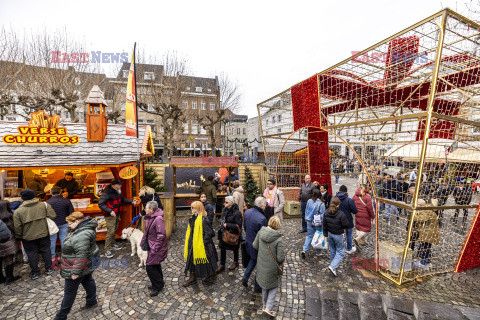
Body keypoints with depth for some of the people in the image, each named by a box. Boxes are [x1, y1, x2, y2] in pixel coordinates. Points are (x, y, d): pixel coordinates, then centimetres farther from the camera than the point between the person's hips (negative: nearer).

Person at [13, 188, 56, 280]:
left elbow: (17, 227, -6)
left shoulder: (18, 211, -9)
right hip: (43, 234, 1)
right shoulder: (44, 205, -10)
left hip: (28, 237, -1)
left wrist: (19, 237, 8)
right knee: (46, 251, 16)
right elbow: (53, 216, -10)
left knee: (31, 253, 13)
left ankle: (34, 273, 23)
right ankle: (49, 269, 26)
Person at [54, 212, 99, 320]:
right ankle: (92, 302, 39)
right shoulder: (83, 227, 1)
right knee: (88, 281, 23)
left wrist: (75, 272, -25)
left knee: (70, 291, 8)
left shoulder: (82, 235, -33)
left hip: (80, 266, -10)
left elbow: (81, 255, -31)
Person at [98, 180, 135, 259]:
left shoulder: (117, 192, 8)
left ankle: (112, 245, 35)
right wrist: (110, 211, -30)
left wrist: (131, 202, 6)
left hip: (117, 214, 9)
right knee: (110, 232, -9)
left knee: (114, 230, 19)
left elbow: (123, 199, 21)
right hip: (110, 216, -8)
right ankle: (107, 250, 1)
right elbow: (101, 204, -21)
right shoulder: (106, 193, -19)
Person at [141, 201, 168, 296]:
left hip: (157, 248, -9)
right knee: (155, 265, 19)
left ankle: (158, 285, 15)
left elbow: (161, 235, -25)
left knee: (149, 266, -4)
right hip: (152, 246, 9)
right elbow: (146, 231, 17)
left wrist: (155, 248, -22)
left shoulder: (158, 219, -25)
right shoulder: (149, 218, 4)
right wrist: (143, 242, 14)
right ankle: (159, 284, 37)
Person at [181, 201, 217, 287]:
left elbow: (209, 232, -23)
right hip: (193, 244, 8)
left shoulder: (203, 219, -23)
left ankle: (212, 274, 34)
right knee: (191, 259, 16)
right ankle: (192, 278, 34)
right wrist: (188, 243, 14)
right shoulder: (193, 218, 4)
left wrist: (204, 242, -19)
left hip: (201, 245, -8)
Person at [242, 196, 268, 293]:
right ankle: (258, 287, 33)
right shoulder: (262, 218, -31)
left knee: (253, 259, 31)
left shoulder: (247, 212, -9)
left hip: (248, 242, 6)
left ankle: (245, 277, 29)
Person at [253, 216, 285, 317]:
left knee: (264, 286, 26)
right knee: (274, 286, 22)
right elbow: (281, 257, -21)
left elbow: (255, 246, -2)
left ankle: (265, 305, 43)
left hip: (261, 265, 5)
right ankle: (268, 308, 21)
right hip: (272, 268, -5)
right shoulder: (278, 239, -27)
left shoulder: (261, 232, -15)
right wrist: (281, 262, 1)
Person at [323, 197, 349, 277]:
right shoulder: (341, 214, -24)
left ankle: (334, 266, 35)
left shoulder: (326, 213, -6)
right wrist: (348, 222, 7)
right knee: (340, 251, 9)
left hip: (330, 234, 5)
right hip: (338, 235, -5)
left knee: (332, 251, 20)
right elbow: (346, 225, -14)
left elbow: (324, 225, 3)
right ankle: (333, 266, -3)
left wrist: (325, 233, 14)